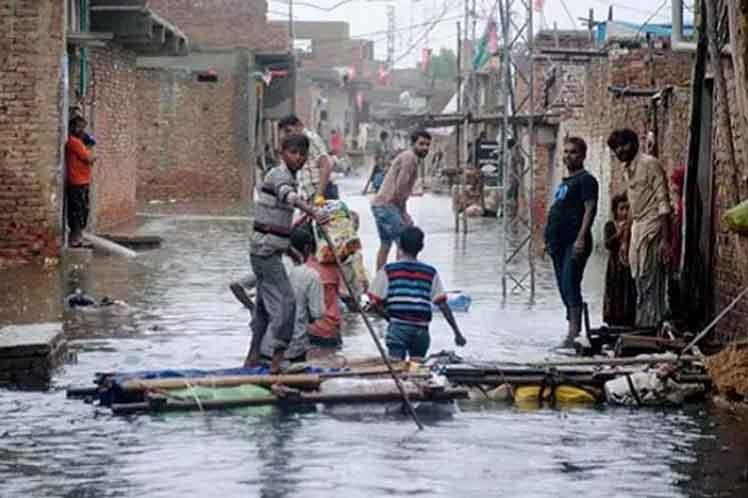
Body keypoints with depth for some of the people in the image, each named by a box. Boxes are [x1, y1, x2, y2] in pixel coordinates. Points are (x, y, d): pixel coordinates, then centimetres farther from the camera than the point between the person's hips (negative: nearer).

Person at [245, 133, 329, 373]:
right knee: (285, 301, -13)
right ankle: (277, 359, -15)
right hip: (266, 249, -10)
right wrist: (312, 212, -57)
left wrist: (290, 246, 32)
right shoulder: (280, 175, -15)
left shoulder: (289, 177, 16)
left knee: (265, 303, 15)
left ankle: (252, 357, 22)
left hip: (269, 250, 10)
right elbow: (288, 196, -40)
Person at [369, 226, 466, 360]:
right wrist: (457, 333, 9)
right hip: (421, 329, 2)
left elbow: (375, 303, 0)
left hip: (398, 327, -2)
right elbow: (443, 305, 5)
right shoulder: (430, 273, 7)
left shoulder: (388, 271, 2)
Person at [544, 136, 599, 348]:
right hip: (559, 242, 10)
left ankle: (573, 332, -20)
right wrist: (550, 239, 21)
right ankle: (574, 329, 20)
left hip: (574, 243, -9)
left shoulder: (586, 180, -5)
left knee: (570, 285, -16)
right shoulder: (565, 182, 22)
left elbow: (590, 209, -15)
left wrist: (581, 238, -24)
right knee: (564, 287, 12)